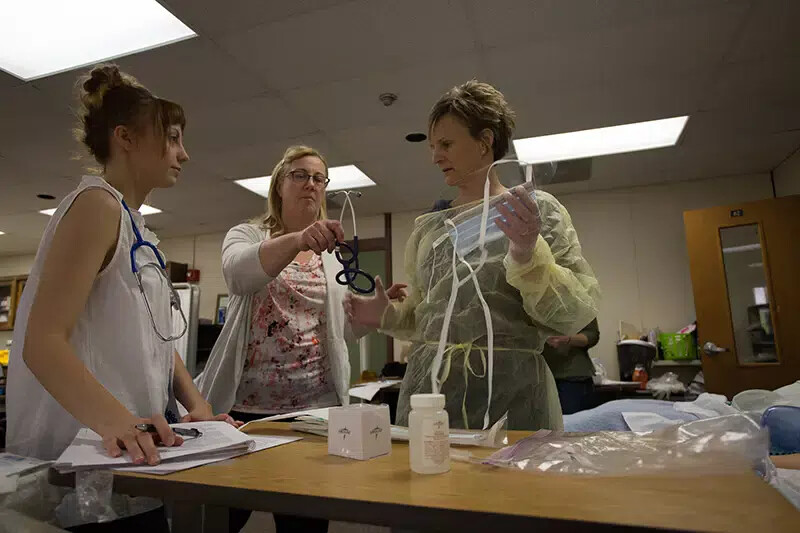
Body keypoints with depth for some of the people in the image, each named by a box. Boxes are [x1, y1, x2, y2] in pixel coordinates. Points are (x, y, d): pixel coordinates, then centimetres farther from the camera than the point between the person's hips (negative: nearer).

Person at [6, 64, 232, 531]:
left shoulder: (138, 230, 14)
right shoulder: (98, 205, -14)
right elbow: (43, 342, -23)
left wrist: (196, 403, -1)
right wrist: (115, 420, -36)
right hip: (85, 459, -9)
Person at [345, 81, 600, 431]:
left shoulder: (536, 209, -1)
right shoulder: (427, 226, 10)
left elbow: (574, 315, -8)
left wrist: (528, 254, -22)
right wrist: (387, 316, -1)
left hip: (511, 392, -3)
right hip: (428, 388, 4)